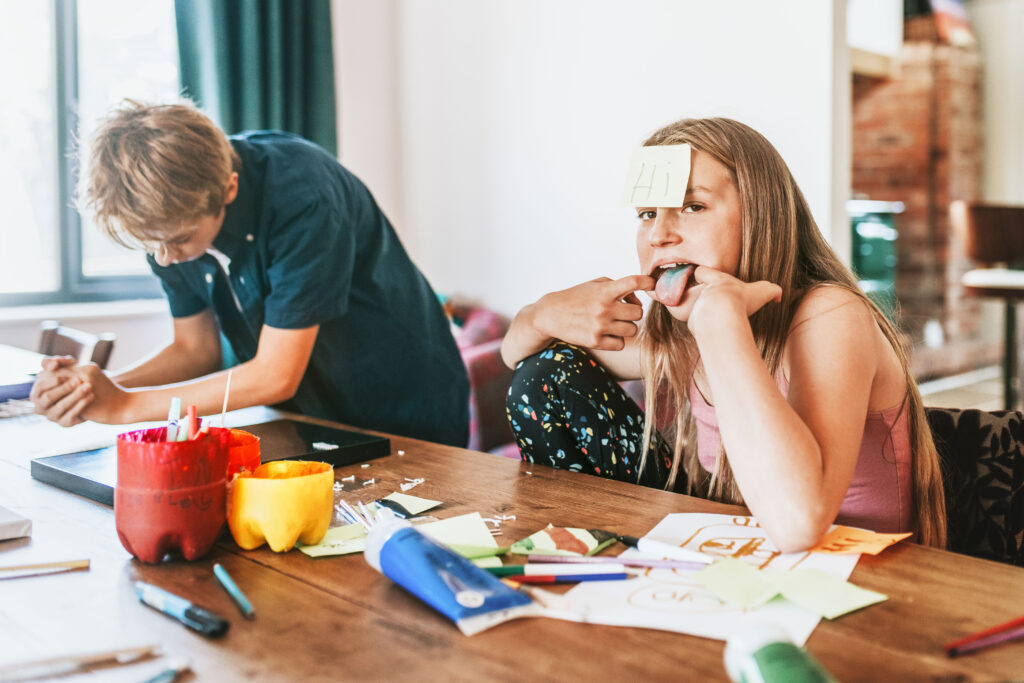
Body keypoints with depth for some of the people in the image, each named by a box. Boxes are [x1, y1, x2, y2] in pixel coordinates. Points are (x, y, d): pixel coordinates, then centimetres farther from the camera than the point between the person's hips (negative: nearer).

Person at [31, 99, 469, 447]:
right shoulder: (169, 210, -9)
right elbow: (197, 350, 1)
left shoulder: (303, 198, -30)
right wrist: (98, 389, -16)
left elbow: (276, 376, -26)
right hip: (304, 419, 4)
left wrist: (123, 406, -22)